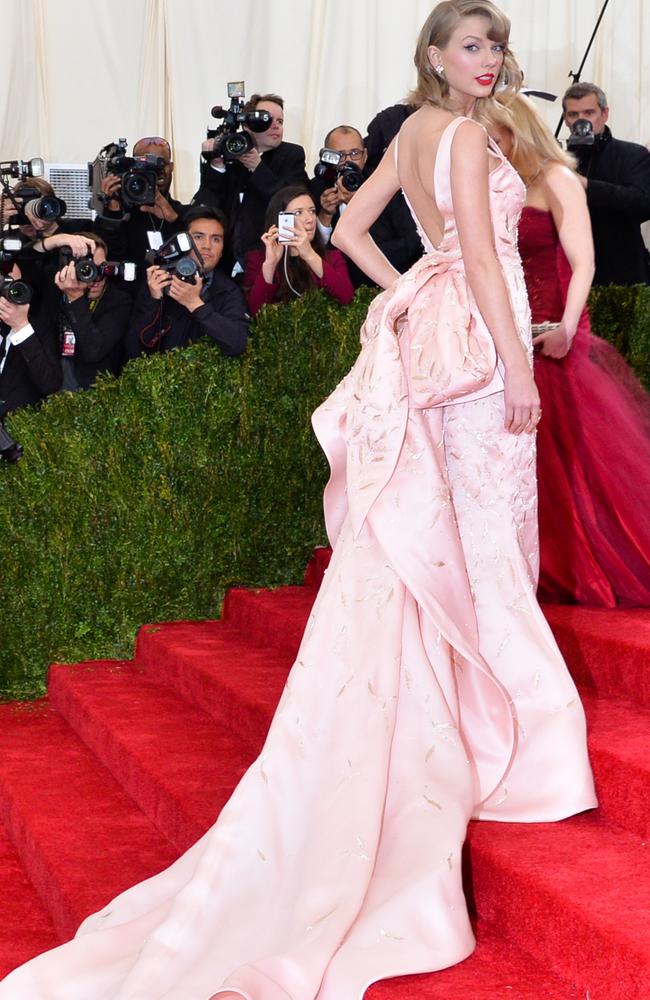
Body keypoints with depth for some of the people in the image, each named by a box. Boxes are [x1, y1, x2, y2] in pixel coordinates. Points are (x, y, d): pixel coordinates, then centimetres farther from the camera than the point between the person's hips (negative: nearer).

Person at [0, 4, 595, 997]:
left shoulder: (414, 132, 13)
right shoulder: (467, 135, -12)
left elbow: (350, 226, 17)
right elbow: (482, 254, -18)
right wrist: (518, 365, -18)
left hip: (430, 334, 9)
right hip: (477, 340, -8)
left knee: (434, 538, 13)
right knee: (480, 533, -1)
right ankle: (492, 713, 8)